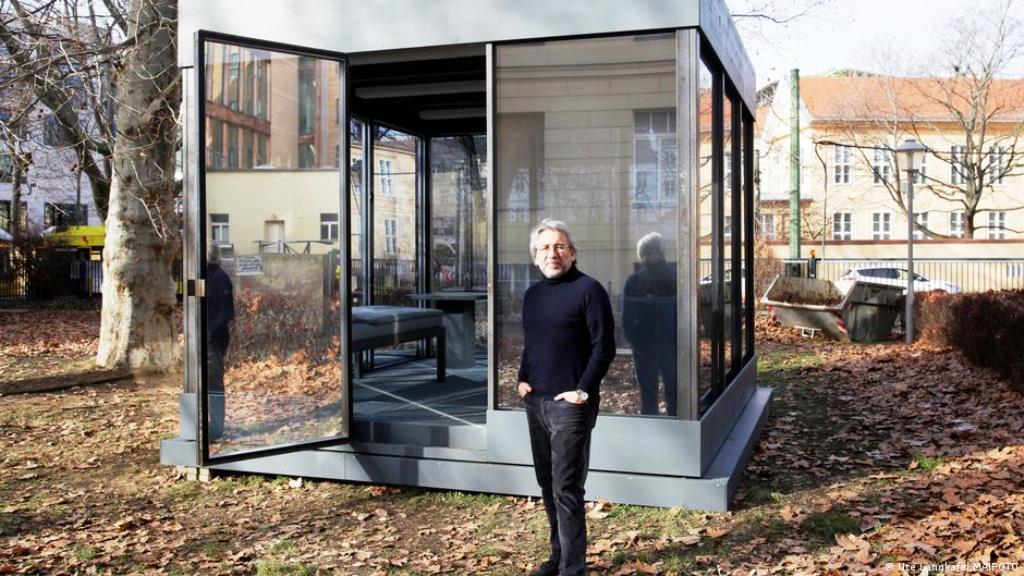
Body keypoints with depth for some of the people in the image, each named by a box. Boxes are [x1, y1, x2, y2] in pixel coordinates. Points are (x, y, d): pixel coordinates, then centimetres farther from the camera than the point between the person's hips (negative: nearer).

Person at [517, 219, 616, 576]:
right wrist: (523, 379, 9)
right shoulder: (533, 293, 14)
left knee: (567, 489, -6)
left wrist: (584, 390, -16)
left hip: (569, 404, -7)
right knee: (547, 484, 15)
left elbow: (604, 346, -12)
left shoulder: (588, 289, -8)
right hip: (535, 402, 8)